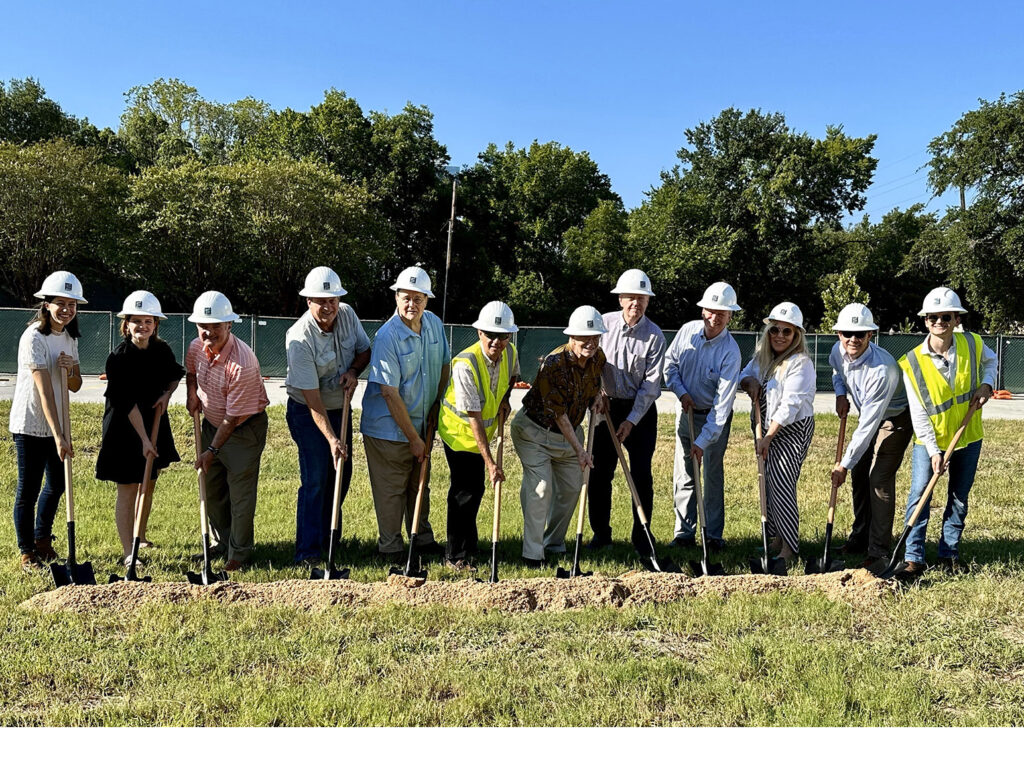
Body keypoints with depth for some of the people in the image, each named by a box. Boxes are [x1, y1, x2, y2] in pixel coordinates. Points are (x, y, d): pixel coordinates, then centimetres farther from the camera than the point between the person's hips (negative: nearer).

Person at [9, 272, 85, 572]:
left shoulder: (69, 338, 6)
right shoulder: (34, 338, -19)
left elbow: (75, 387, 9)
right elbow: (44, 391, -25)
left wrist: (70, 369, -15)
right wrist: (59, 436, -30)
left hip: (56, 424, 7)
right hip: (30, 426, -7)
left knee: (56, 485, 16)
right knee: (28, 490, 4)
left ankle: (43, 539, 36)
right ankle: (27, 552, 19)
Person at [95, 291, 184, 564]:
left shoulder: (162, 350, -2)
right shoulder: (118, 357, -18)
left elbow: (176, 375, 17)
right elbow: (128, 403, -20)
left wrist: (167, 394, -4)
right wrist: (143, 439, -21)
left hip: (154, 423, 6)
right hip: (124, 428, -6)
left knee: (149, 484, 17)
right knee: (128, 490, -2)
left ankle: (140, 538, 35)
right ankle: (128, 552, 4)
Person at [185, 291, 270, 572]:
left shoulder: (243, 363, -31)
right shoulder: (196, 347, -10)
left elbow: (234, 417, -25)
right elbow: (190, 371, 18)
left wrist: (212, 450, -18)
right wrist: (192, 395, -1)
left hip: (245, 429, -7)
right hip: (212, 423, 7)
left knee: (241, 492, -2)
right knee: (212, 490, 16)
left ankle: (239, 552, 14)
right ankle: (219, 544, 33)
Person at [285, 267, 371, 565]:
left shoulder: (348, 315, -10)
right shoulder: (299, 338, -27)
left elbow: (364, 350, 7)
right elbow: (313, 399, -29)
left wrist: (353, 370, -16)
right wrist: (331, 440, -35)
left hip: (340, 407, 6)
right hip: (307, 412, -6)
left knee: (342, 473, 12)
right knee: (315, 479, -11)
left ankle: (328, 537, 29)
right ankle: (308, 551, -4)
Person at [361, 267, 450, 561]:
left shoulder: (434, 323, -2)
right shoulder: (387, 336, -22)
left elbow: (444, 365, 13)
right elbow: (390, 393, -23)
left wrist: (436, 406, 4)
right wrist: (413, 438, -20)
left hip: (421, 422, 6)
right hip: (388, 427, -6)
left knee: (420, 484, 20)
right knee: (391, 489, 3)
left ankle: (423, 538, 36)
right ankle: (390, 547, 20)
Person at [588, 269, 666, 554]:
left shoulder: (654, 335, -9)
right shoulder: (604, 323, -3)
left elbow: (651, 384, -10)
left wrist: (631, 420, -14)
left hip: (641, 410, -2)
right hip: (607, 405, 2)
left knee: (641, 474, 0)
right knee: (600, 472, 3)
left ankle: (641, 536, 13)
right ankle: (601, 533, 17)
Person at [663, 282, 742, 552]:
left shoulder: (730, 351, -23)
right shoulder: (688, 330, -9)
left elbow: (723, 403, -25)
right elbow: (670, 363, 8)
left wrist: (702, 441, -29)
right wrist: (681, 391, -8)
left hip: (715, 417, -4)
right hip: (686, 410, 4)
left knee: (713, 474, -2)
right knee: (683, 473, 4)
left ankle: (714, 535, 10)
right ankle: (684, 532, 12)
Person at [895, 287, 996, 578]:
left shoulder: (973, 344, -11)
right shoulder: (912, 362, -18)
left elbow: (990, 360, 15)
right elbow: (918, 414, -15)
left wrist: (986, 384, -6)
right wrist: (934, 451, -20)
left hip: (968, 435, 3)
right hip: (929, 438, -3)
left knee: (959, 496, 11)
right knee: (919, 493, -10)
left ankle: (949, 553, 25)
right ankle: (914, 558, -3)